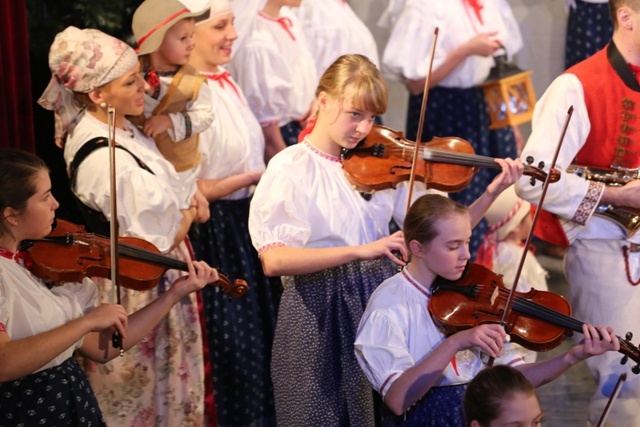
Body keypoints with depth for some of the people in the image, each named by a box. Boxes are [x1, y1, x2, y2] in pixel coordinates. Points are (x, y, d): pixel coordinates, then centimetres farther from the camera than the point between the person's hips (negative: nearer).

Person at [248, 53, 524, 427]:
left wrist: (493, 191, -11)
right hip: (321, 312, -4)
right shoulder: (290, 169, -9)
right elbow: (274, 260, -23)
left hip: (382, 299, 4)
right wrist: (360, 251, -32)